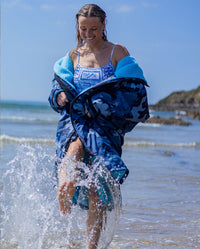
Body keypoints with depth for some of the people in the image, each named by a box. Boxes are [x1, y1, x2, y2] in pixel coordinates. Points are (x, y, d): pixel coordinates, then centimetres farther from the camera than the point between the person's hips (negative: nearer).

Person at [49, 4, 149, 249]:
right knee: (75, 147, -36)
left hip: (106, 123, -2)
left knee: (96, 190, -7)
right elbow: (59, 89, 19)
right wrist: (61, 97, -6)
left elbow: (132, 91, -4)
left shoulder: (118, 52, 3)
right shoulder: (73, 55, 13)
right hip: (75, 118, 2)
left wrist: (99, 106, -14)